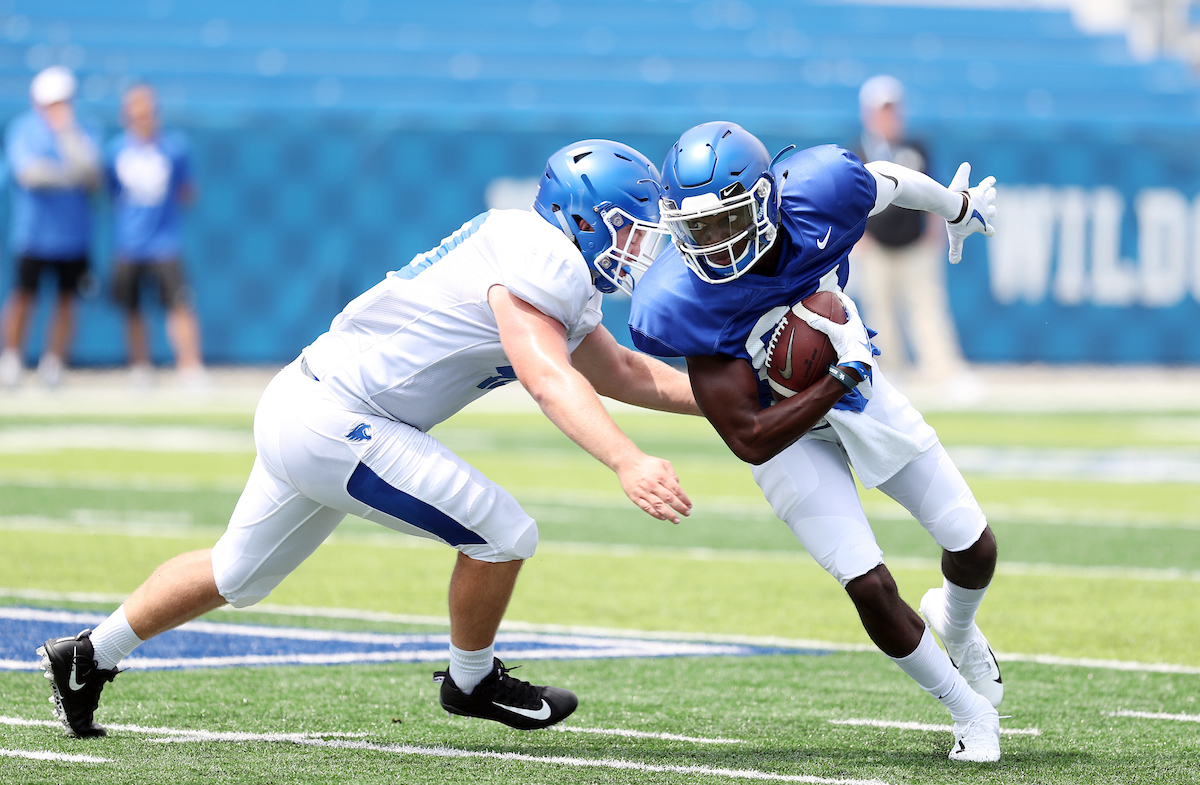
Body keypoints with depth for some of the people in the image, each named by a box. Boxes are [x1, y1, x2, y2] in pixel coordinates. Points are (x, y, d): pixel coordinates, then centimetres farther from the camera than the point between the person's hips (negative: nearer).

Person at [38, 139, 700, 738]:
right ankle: (472, 682, 13)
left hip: (306, 410, 11)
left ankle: (89, 656, 36)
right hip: (332, 426, -11)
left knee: (236, 575, 24)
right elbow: (550, 381, -33)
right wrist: (628, 463, -45)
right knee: (502, 535, -8)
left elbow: (621, 372, 22)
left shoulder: (567, 287, 13)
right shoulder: (541, 262, -18)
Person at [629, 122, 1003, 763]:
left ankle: (954, 623, 46)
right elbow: (751, 441, -32)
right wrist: (845, 376, -37)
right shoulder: (685, 304, -36)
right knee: (871, 589, -12)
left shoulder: (819, 195, -30)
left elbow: (892, 181, -3)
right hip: (787, 432, -4)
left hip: (861, 396, 4)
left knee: (976, 550, 8)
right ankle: (970, 713, 15)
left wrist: (957, 206, 18)